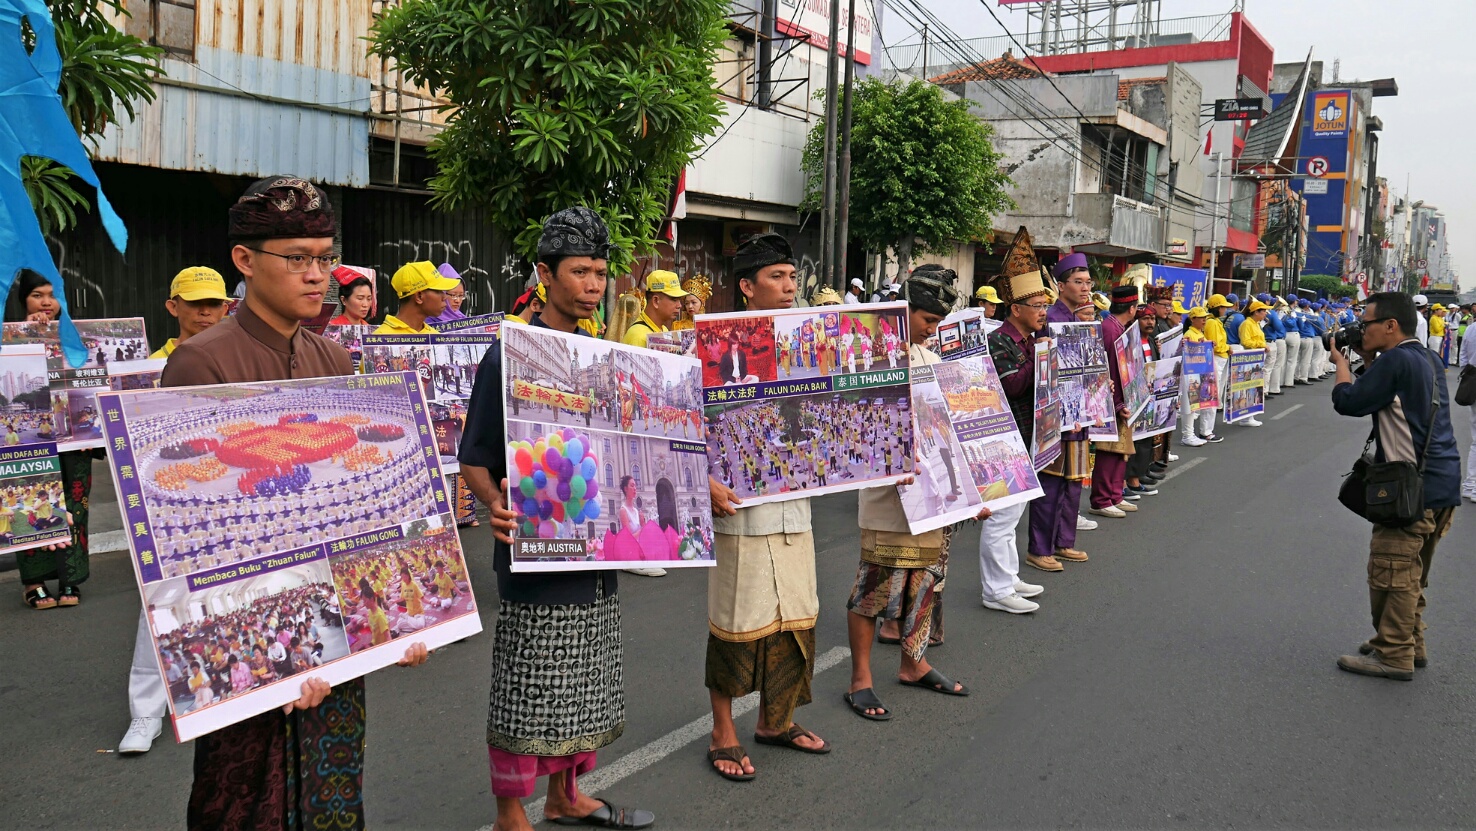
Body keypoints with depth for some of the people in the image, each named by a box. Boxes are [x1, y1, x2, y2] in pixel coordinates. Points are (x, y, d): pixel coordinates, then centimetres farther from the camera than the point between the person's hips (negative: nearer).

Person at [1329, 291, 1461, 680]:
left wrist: (1342, 362, -1)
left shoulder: (1395, 360, -17)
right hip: (1441, 481, 10)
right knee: (1411, 571, 19)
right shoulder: (1427, 359, 13)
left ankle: (1394, 655, 4)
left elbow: (1348, 402, -18)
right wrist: (1368, 360, 12)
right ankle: (1411, 644, 29)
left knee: (1391, 571, -2)